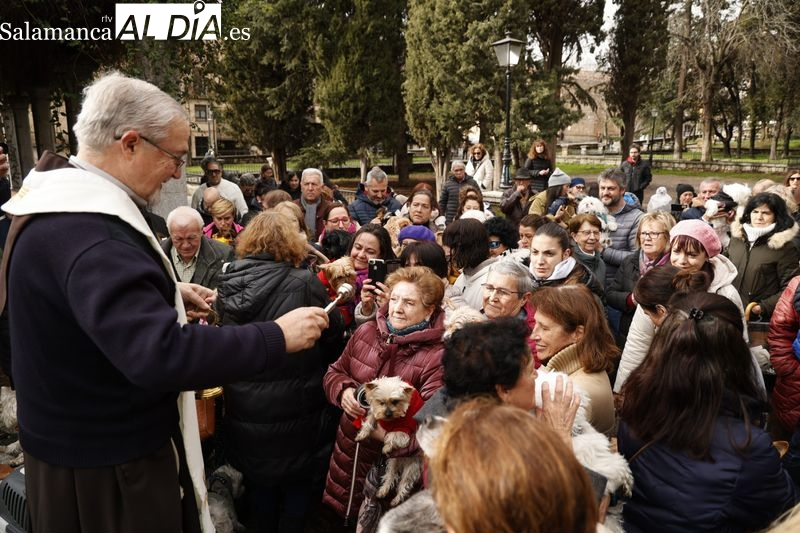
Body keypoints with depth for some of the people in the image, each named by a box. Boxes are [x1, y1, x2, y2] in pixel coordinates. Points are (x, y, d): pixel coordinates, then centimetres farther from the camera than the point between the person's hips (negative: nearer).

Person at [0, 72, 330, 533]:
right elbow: (159, 355, -40)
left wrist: (166, 295, 7)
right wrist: (277, 337, -31)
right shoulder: (84, 231, -31)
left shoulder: (65, 204, 3)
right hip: (107, 461, -10)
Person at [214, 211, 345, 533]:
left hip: (246, 409, 5)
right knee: (297, 483, 17)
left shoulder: (229, 283, -5)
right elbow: (334, 336, -8)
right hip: (295, 410, -4)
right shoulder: (303, 283, -18)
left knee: (258, 482, 24)